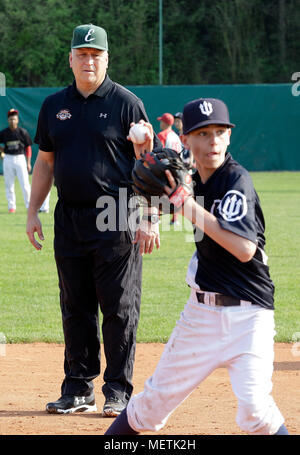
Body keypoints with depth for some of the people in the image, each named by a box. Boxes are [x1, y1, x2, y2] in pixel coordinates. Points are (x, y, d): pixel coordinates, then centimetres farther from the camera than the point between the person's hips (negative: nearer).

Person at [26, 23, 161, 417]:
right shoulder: (54, 106, 11)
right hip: (69, 220, 5)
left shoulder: (126, 103, -3)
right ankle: (79, 388, 15)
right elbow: (45, 162, 18)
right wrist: (33, 212, 10)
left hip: (117, 222, -5)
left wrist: (150, 218, -13)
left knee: (119, 308, -2)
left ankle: (118, 391, 5)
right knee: (75, 307, 8)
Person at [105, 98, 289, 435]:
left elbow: (245, 249, -26)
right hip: (201, 312, 6)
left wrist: (188, 204, -24)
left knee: (254, 408, -22)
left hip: (247, 315, -6)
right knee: (158, 397, 12)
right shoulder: (195, 181, 6)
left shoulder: (236, 179, -15)